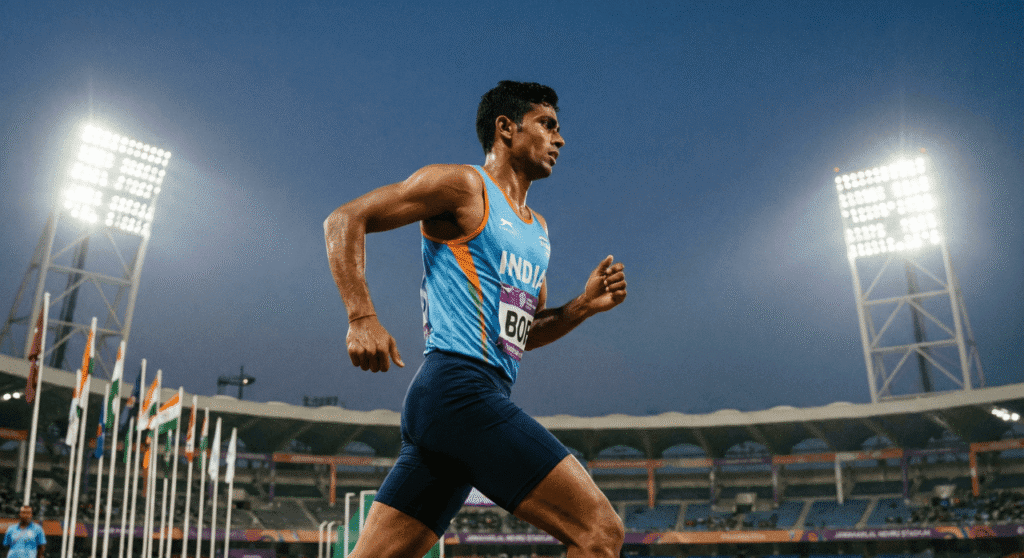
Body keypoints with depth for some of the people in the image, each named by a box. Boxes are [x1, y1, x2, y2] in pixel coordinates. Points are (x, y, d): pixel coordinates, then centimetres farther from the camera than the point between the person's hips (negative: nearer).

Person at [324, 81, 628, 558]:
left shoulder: (537, 229, 25)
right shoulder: (464, 186, -1)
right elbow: (344, 220, -3)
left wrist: (584, 305, 11)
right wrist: (362, 318, -15)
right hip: (459, 386, -9)